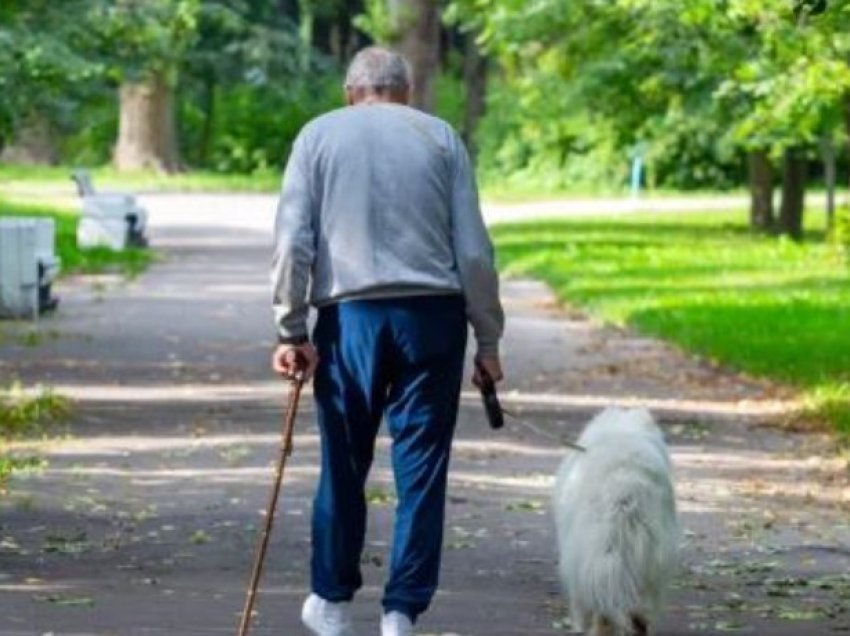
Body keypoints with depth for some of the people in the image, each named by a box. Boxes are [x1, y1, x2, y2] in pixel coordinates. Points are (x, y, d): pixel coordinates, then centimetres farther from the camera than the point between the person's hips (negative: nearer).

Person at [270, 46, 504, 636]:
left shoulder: (319, 135, 9)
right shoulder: (441, 137, 9)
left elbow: (293, 242, 0)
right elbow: (474, 249, 4)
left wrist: (292, 331, 1)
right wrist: (488, 340, 8)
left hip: (350, 316, 0)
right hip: (433, 316, 0)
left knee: (343, 465, 12)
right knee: (421, 470, 4)